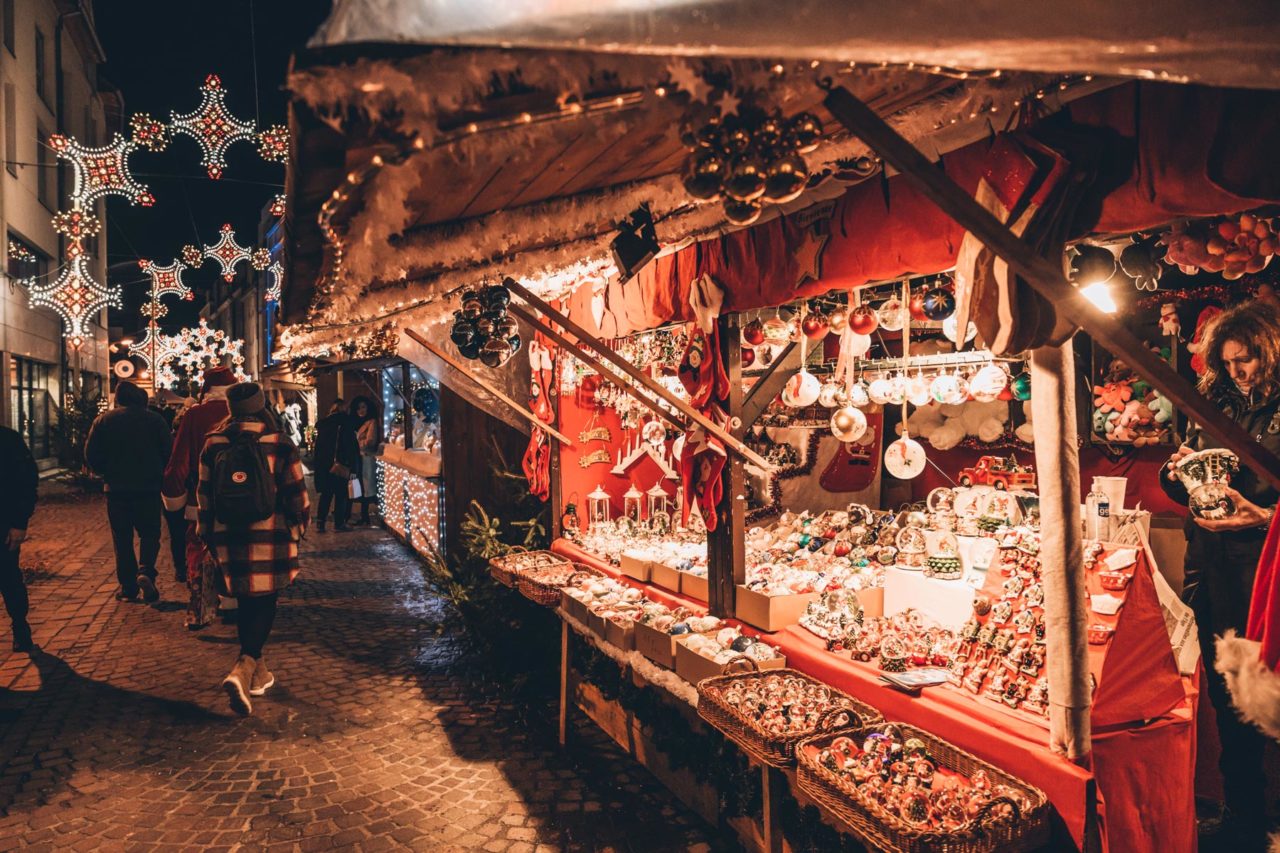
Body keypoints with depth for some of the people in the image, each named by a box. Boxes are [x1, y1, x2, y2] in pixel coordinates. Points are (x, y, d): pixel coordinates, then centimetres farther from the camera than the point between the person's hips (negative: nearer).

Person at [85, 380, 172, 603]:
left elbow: (91, 454, 1)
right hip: (148, 487, -1)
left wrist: (105, 473, 17)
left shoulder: (103, 420, 2)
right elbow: (169, 451, -3)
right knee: (149, 533, 9)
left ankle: (128, 587, 9)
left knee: (122, 538, 9)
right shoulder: (153, 419, -2)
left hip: (116, 488, 1)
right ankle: (146, 571, -16)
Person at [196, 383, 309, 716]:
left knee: (246, 601, 18)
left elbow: (204, 495, 9)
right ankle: (243, 669, -16)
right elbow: (297, 494, -4)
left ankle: (257, 671, 28)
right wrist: (299, 527, 12)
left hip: (229, 538, 4)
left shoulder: (213, 444, 3)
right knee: (264, 603, 3)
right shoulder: (280, 444, -8)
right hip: (270, 536, -4)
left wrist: (206, 534, 19)